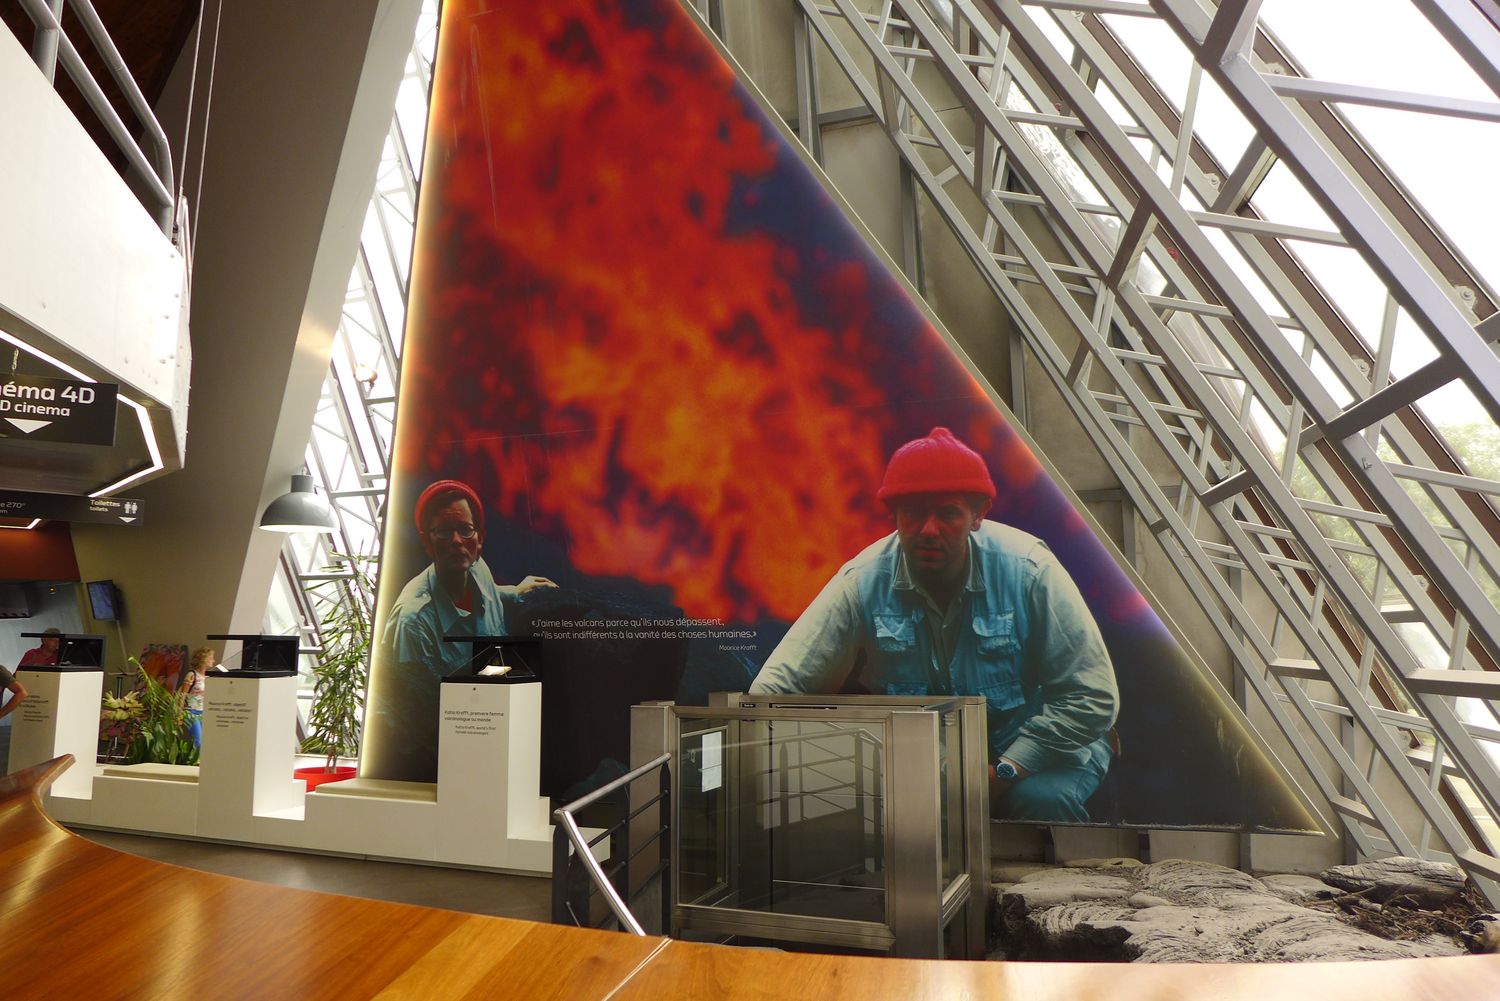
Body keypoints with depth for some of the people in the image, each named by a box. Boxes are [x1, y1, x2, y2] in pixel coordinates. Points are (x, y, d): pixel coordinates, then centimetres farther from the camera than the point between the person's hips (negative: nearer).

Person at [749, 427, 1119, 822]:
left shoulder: (1026, 569, -20)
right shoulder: (863, 582, -16)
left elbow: (1093, 696, -17)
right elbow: (775, 685, -15)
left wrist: (1003, 772, -23)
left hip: (1032, 748, -1)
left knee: (1040, 801, -33)